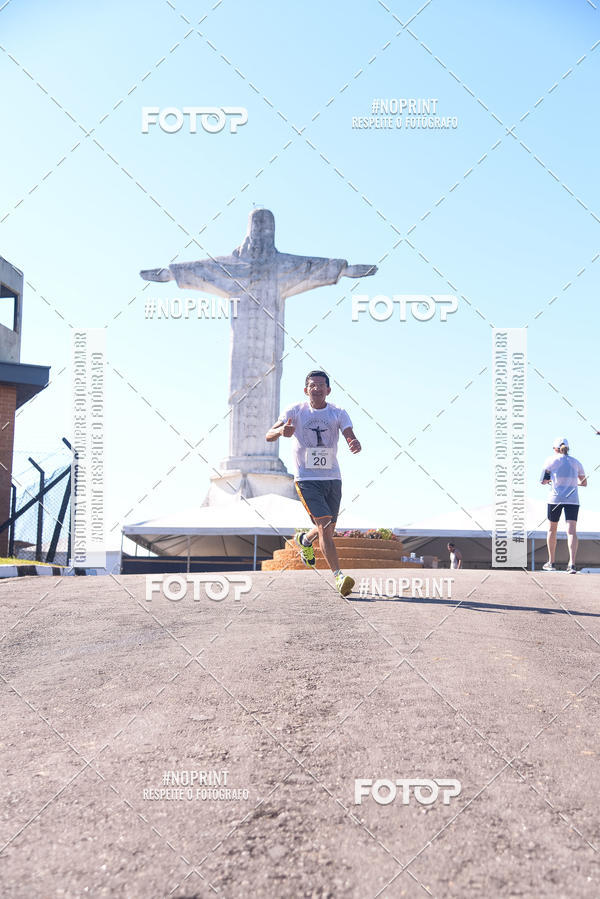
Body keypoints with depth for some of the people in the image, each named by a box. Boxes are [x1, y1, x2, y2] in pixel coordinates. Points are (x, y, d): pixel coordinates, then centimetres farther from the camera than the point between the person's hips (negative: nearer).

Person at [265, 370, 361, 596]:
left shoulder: (338, 413, 1)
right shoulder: (295, 411, -4)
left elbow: (349, 436, -12)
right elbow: (269, 435, -13)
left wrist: (355, 443, -38)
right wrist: (282, 431, -37)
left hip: (332, 478, 3)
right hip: (306, 479, -3)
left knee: (328, 530, 12)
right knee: (324, 525, -18)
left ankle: (304, 540, 47)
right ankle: (339, 576, -19)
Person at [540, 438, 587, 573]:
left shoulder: (551, 460, 3)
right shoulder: (576, 463, 13)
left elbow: (542, 481, 2)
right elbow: (584, 483, 19)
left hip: (556, 498, -1)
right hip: (573, 499, 2)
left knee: (552, 529, 15)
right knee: (571, 531, -7)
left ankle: (551, 563, 22)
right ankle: (572, 564, -23)